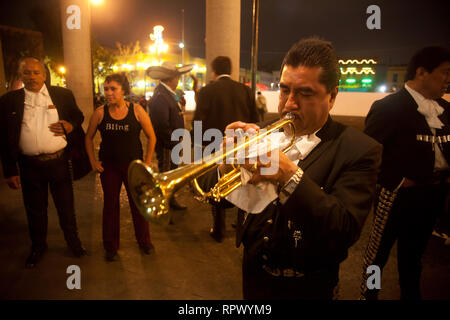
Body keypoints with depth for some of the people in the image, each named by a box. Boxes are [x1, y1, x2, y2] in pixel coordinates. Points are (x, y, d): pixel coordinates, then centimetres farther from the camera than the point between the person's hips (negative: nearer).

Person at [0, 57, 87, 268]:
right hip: (30, 166, 1)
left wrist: (71, 125, -11)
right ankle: (38, 247, 38)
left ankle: (73, 242, 35)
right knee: (35, 210, 17)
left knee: (66, 206, 14)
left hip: (59, 161, 0)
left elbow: (78, 116, 13)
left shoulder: (63, 95, 0)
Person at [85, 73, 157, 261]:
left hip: (133, 165, -1)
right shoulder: (100, 113, -4)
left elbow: (151, 137, 0)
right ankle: (111, 247, 27)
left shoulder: (136, 111, -7)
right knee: (110, 205, 10)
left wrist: (147, 162, -2)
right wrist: (93, 161, 3)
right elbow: (89, 137, 9)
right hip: (108, 166, 1)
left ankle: (144, 241, 29)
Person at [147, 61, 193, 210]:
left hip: (174, 144, 10)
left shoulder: (169, 94, 11)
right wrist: (173, 143, -18)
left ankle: (171, 200, 37)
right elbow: (162, 126, -24)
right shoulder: (160, 96, -22)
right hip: (166, 146, -10)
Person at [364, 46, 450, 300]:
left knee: (413, 253, 23)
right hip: (399, 194, -7)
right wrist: (396, 181, -18)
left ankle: (411, 294, 43)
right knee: (380, 250, 11)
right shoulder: (389, 107, -15)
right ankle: (369, 293, 33)